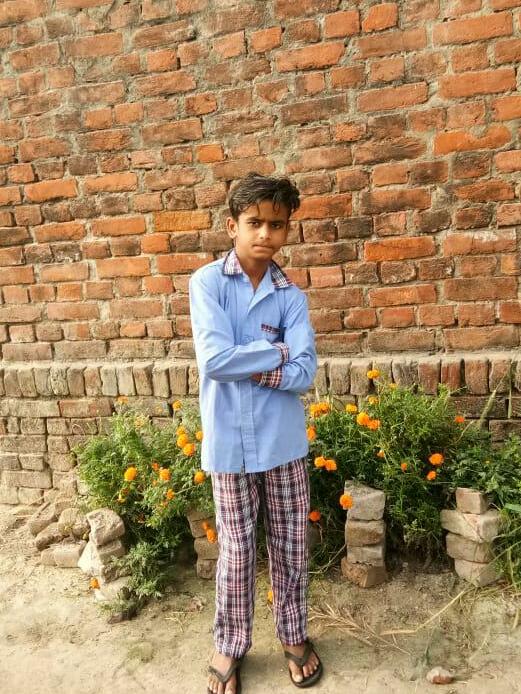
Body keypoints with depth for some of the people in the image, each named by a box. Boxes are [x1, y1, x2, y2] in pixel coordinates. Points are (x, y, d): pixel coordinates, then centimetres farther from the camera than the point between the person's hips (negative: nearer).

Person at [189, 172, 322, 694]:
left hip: (283, 440, 3)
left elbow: (304, 373, -10)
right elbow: (214, 359, -20)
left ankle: (294, 636, 40)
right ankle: (229, 646, 37)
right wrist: (277, 351, -11)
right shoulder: (207, 282, -6)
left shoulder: (291, 296, 0)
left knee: (290, 544, 16)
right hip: (229, 441, -2)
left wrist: (246, 365, -18)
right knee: (236, 550, 12)